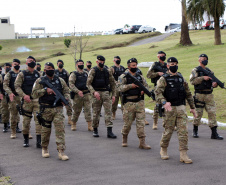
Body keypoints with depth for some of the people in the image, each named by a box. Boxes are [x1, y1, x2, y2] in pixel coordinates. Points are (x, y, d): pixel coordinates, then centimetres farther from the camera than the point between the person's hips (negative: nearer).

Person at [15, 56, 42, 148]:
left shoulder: (38, 74, 11)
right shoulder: (22, 74, 1)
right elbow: (17, 86, -6)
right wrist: (23, 95, -19)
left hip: (37, 100, 2)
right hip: (27, 100, -2)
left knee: (39, 119, -7)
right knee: (26, 120, 5)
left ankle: (39, 141, -5)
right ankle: (26, 139, 22)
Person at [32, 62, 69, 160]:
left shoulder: (60, 80, 11)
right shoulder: (40, 81, 2)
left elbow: (66, 90, 14)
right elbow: (34, 94, -6)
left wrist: (65, 98, -7)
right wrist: (45, 90, -17)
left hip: (58, 108, 2)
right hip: (46, 109, -1)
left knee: (60, 129, -7)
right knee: (46, 130, 8)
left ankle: (61, 151, -7)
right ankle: (44, 149, 28)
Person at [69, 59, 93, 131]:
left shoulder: (86, 73, 15)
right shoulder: (74, 74, -1)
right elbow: (71, 84, -11)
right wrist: (78, 91, -23)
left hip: (87, 94, 3)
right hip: (77, 95, -3)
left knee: (88, 110, -5)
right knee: (76, 111, 6)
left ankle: (90, 126, -6)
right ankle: (73, 124, 23)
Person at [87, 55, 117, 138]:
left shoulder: (107, 71, 11)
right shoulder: (93, 71, -1)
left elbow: (112, 83, 16)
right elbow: (88, 84, -8)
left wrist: (113, 95, 8)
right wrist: (94, 92, -23)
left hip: (106, 93, 3)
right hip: (97, 93, -3)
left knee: (108, 111, -6)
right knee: (96, 112, 4)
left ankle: (109, 131, -8)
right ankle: (95, 130, 20)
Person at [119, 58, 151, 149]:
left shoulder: (140, 77, 14)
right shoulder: (123, 77, 0)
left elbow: (146, 86, 16)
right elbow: (121, 88, -13)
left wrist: (144, 90, -5)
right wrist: (131, 86, -23)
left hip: (140, 102, 4)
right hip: (129, 103, -3)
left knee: (141, 122, -2)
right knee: (128, 122, 4)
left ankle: (142, 142, -1)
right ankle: (124, 139, 28)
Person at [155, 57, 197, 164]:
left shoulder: (181, 78, 13)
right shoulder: (163, 79, -4)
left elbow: (188, 93, 19)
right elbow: (158, 92, -17)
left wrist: (192, 107, 18)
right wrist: (164, 102, -34)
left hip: (181, 108, 4)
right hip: (170, 108, -4)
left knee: (183, 131, -4)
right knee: (168, 131, 4)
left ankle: (183, 155, -2)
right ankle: (163, 150, 27)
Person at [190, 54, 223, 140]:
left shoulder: (209, 71, 15)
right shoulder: (195, 70, 0)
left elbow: (213, 81, 13)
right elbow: (192, 81, -13)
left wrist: (214, 84, -10)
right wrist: (203, 78, -20)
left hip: (209, 95, 4)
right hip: (199, 95, -4)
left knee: (212, 113, -2)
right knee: (198, 113, 2)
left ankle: (214, 133, 0)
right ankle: (195, 131, 21)